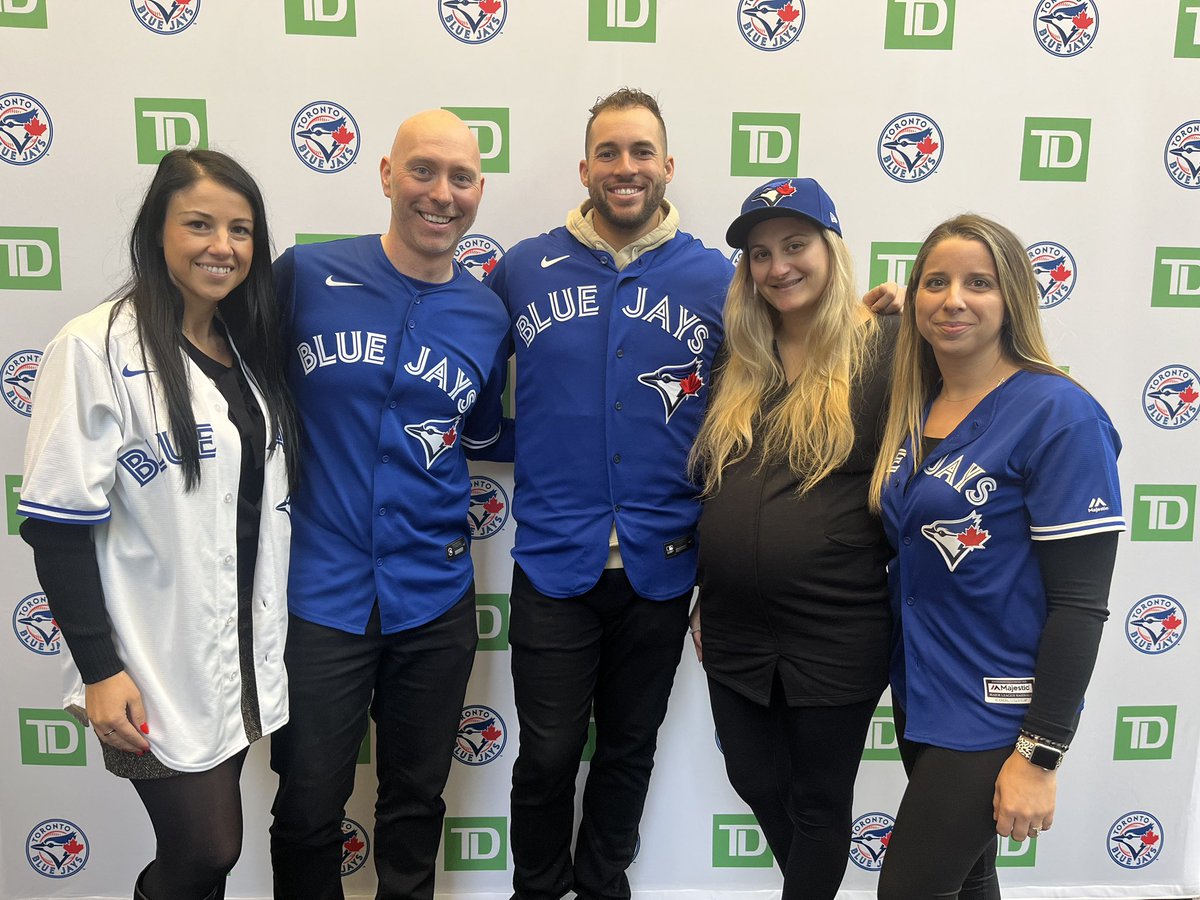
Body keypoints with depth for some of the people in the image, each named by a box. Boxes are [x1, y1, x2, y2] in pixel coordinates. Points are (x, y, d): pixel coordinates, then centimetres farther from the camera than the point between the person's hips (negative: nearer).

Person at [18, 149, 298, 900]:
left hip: (244, 652, 6)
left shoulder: (252, 350, 7)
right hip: (156, 666, -6)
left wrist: (274, 635, 13)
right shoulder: (99, 348, -13)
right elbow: (59, 523, -15)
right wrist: (100, 669, -16)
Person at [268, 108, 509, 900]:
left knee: (417, 802, 19)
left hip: (435, 600, 2)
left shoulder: (488, 316, 1)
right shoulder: (305, 275, -6)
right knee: (309, 810, 11)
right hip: (318, 593, -2)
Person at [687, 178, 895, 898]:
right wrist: (706, 599, 14)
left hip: (837, 640, -6)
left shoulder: (885, 348, -11)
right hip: (735, 634, 6)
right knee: (756, 782, 22)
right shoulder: (740, 360, 7)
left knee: (819, 804, 15)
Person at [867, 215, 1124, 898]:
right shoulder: (914, 407, 4)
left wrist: (1039, 755, -17)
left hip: (996, 711, -6)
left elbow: (1081, 603, -18)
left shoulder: (1058, 415, -17)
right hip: (918, 689, 6)